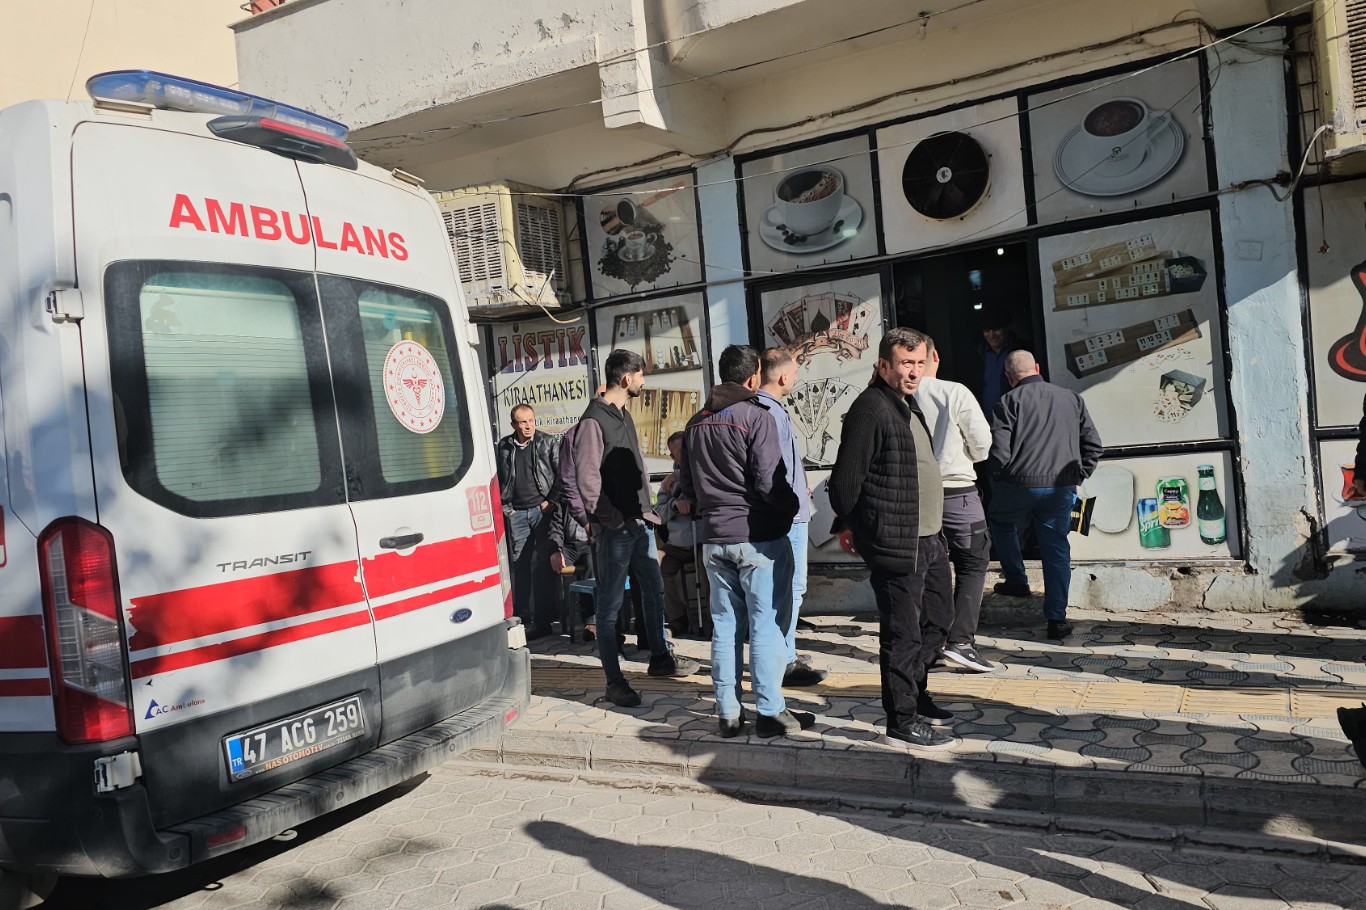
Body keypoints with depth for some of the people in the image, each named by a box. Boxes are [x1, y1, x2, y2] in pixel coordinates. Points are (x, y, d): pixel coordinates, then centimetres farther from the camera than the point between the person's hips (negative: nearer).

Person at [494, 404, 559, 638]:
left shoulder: (549, 443, 2)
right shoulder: (503, 447, 9)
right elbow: (497, 478, 15)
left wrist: (552, 500, -5)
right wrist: (504, 507, 8)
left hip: (542, 511, -3)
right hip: (516, 513, 3)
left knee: (541, 566, -4)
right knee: (519, 565, 3)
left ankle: (543, 621, 0)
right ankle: (522, 618, 9)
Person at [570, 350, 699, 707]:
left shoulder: (623, 415, 15)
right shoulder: (594, 421, -14)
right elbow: (587, 480, -18)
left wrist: (646, 510, 10)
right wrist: (615, 520, -16)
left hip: (640, 523, 9)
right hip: (615, 530, -9)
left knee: (654, 591, 19)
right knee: (609, 605, 0)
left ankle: (660, 657, 35)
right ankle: (614, 681, 8)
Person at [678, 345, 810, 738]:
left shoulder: (696, 423, 10)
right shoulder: (756, 417, -12)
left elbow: (686, 483, 14)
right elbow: (769, 482, -16)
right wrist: (792, 507, 1)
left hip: (714, 537, 6)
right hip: (758, 535, -6)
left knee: (725, 625, 10)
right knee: (767, 624, 1)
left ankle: (728, 712, 15)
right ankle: (770, 711, 5)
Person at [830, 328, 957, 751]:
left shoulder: (908, 405, 16)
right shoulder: (870, 408, -15)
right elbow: (846, 478, -17)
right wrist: (854, 527, -5)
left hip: (929, 538, 10)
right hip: (896, 543, -10)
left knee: (938, 618, 21)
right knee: (903, 633, -1)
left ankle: (914, 693, 36)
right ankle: (902, 720, 11)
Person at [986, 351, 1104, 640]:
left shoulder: (1009, 402, -4)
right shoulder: (1072, 399, 9)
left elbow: (998, 451, -12)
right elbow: (1093, 446, 9)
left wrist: (999, 479, 5)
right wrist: (1076, 476, 16)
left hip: (1019, 483, -3)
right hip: (1062, 488, 3)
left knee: (1000, 523, 27)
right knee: (1056, 549, 8)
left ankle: (1016, 580, 27)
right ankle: (1057, 619, 7)